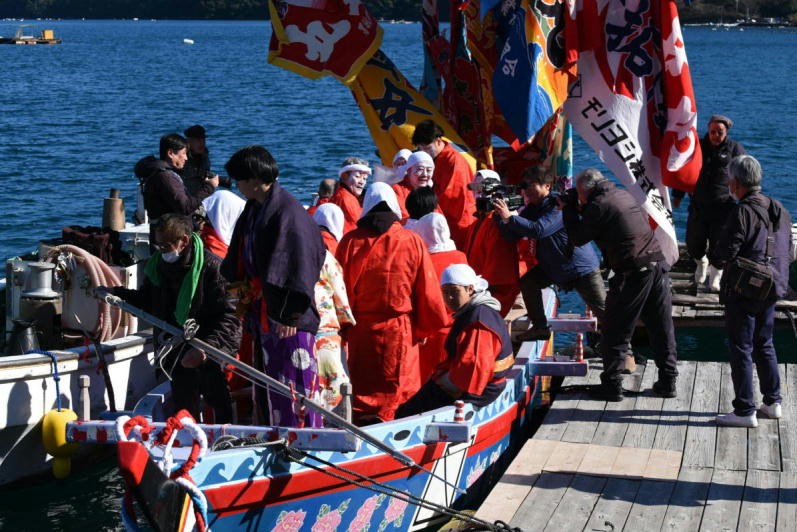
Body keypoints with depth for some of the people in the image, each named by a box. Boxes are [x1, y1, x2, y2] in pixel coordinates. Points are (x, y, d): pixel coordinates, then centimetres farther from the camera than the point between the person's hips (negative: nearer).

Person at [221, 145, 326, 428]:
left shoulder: (288, 211, -17)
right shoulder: (253, 211, 12)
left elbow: (299, 263, -20)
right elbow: (240, 262, 20)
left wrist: (290, 314, -20)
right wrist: (246, 301, 18)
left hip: (288, 317, -9)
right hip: (263, 313, 9)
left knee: (293, 383, -3)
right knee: (269, 382, 15)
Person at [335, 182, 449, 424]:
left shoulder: (349, 242, -4)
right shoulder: (412, 242, -5)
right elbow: (428, 292, -2)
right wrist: (424, 328, 13)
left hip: (360, 332, 1)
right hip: (400, 332, -1)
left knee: (361, 391, 11)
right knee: (400, 393, 6)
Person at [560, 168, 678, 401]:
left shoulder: (598, 206, -9)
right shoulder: (624, 195, 16)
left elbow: (577, 238, 0)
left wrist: (568, 209, 11)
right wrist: (579, 209, 21)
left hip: (634, 274, -8)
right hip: (659, 264, 8)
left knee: (614, 333, 4)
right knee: (662, 329, 13)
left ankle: (611, 386, 7)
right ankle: (668, 382, 18)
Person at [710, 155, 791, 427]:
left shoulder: (742, 212, -19)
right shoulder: (780, 210, 7)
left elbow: (723, 256, -20)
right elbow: (787, 249, 14)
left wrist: (714, 257, 0)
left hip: (744, 292, -8)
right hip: (771, 289, 8)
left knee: (741, 349, -1)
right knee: (764, 345, 20)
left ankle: (745, 411, 2)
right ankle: (773, 402, 26)